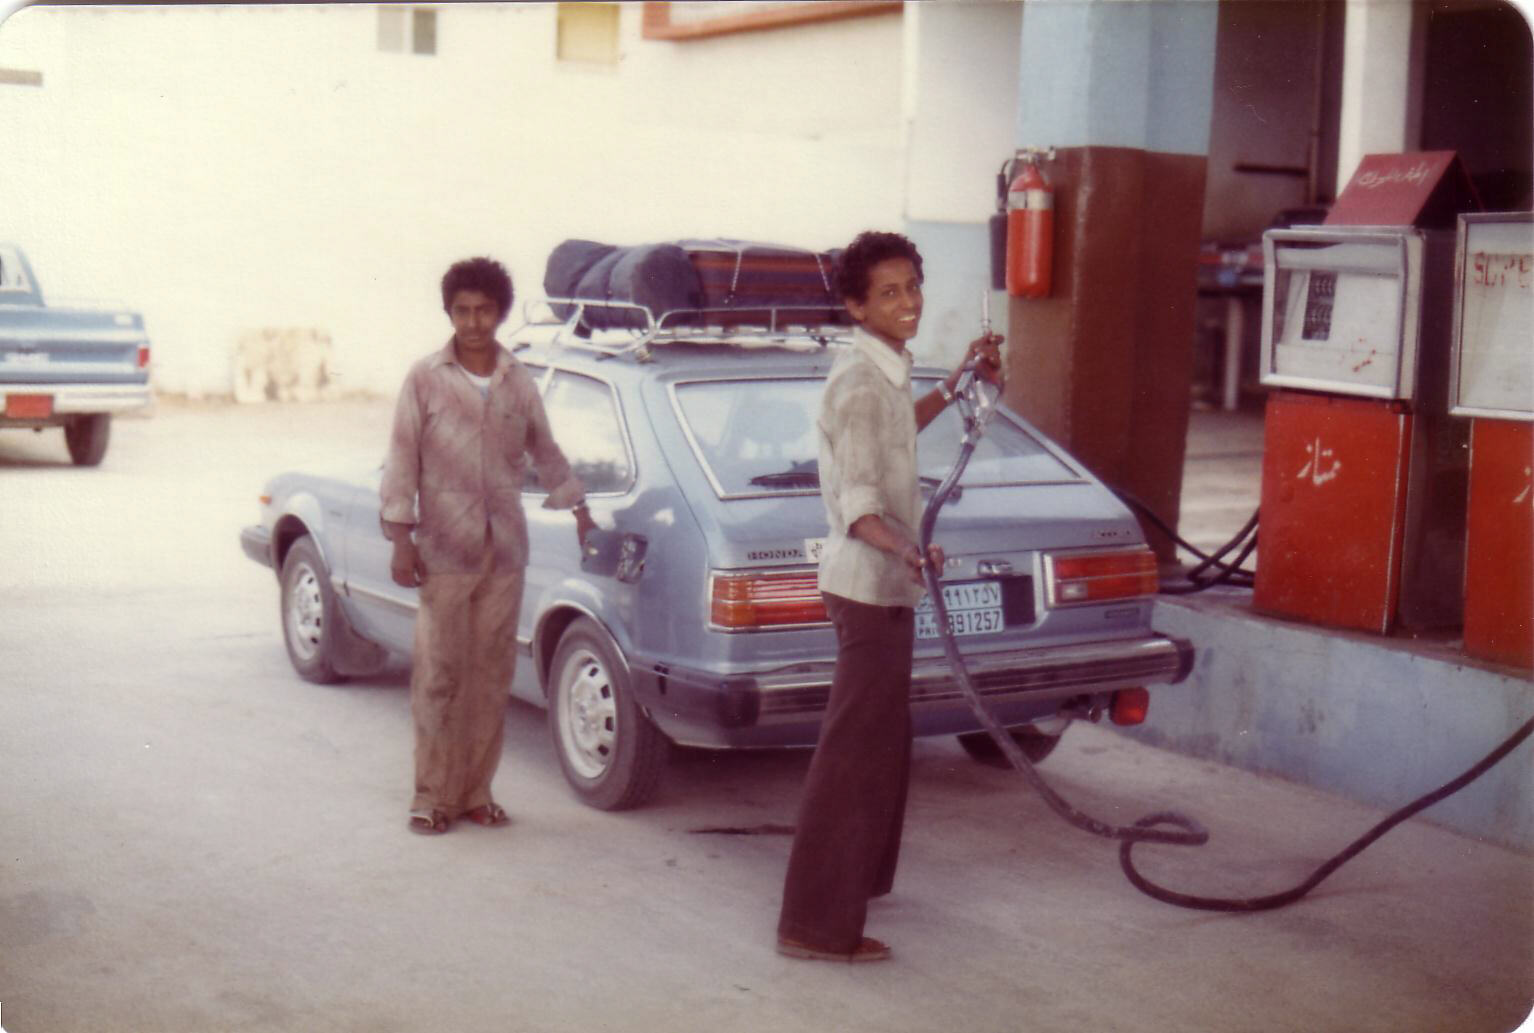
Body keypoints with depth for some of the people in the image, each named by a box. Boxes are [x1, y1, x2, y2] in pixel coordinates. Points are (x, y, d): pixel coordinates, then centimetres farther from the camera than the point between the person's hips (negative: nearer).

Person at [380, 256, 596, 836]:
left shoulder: (519, 383, 8)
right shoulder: (425, 380, -1)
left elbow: (545, 452, 22)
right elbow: (402, 462, -1)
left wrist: (579, 510, 25)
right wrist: (401, 541, -7)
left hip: (506, 552, 3)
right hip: (444, 553, -3)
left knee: (491, 677, 6)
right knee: (438, 677, -3)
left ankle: (475, 792, 16)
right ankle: (432, 797, 6)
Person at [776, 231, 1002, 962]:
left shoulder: (882, 373, 10)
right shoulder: (861, 385, -20)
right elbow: (858, 505, -29)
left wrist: (958, 383, 35)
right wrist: (907, 551, -46)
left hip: (882, 581, 11)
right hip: (870, 583, -11)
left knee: (879, 740, 23)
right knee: (855, 751, -9)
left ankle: (858, 876, 40)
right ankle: (817, 924, -5)